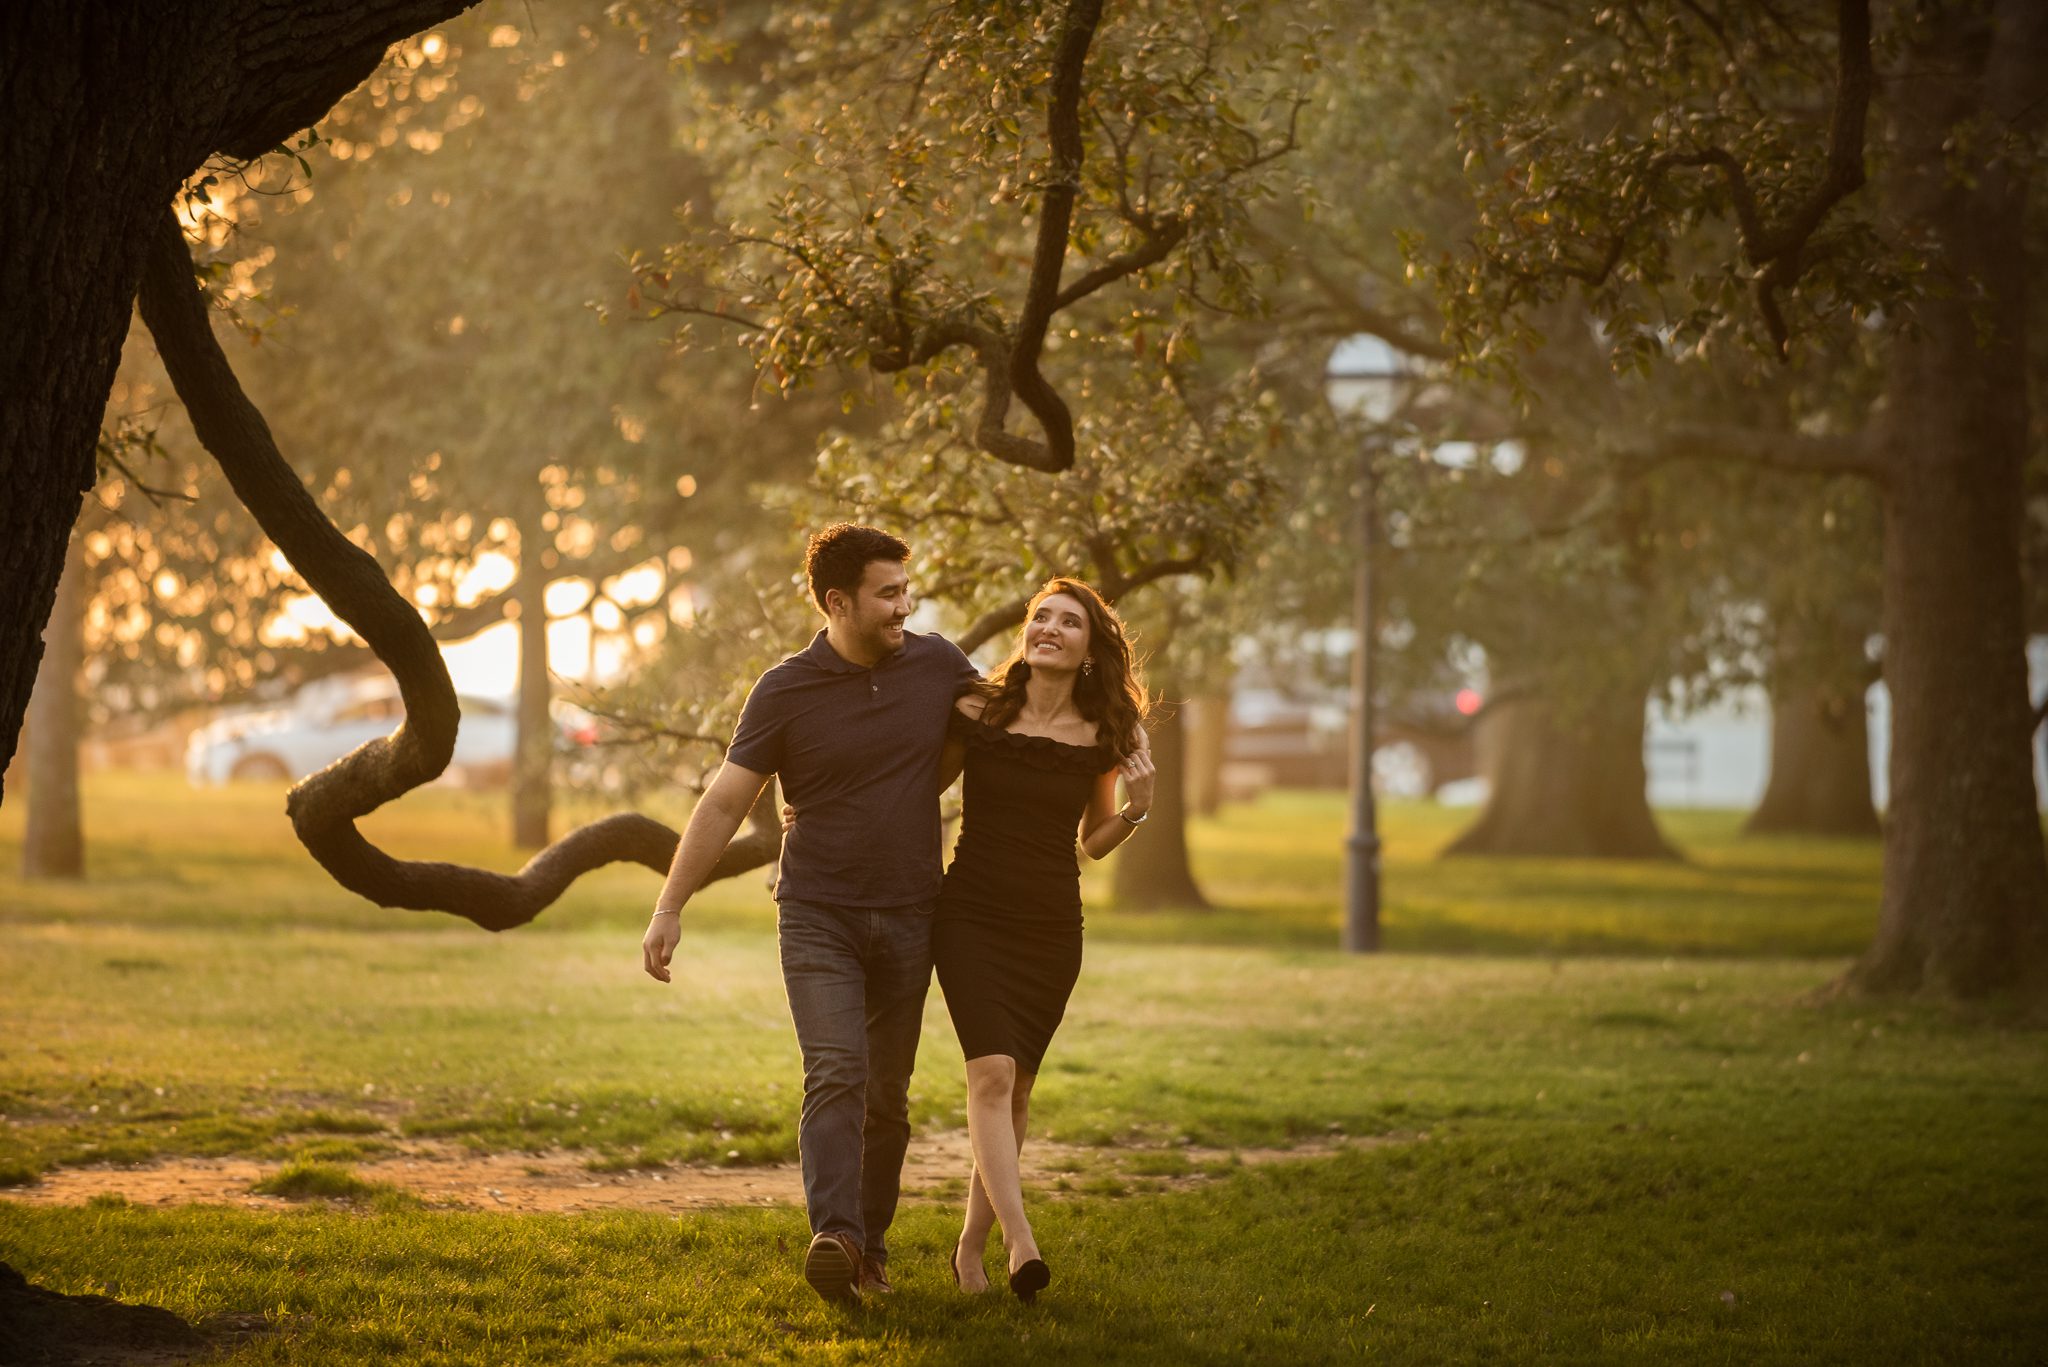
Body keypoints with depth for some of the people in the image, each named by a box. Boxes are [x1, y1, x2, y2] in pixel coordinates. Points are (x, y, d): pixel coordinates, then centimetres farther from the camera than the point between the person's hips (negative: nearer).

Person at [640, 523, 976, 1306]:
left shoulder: (937, 666, 2)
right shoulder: (785, 692, -7)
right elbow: (725, 802, -6)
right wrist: (669, 908, -10)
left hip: (909, 918, 3)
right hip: (818, 916, -3)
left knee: (888, 1093, 7)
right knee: (835, 1071, -20)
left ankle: (869, 1246, 17)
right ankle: (833, 1237, -32)